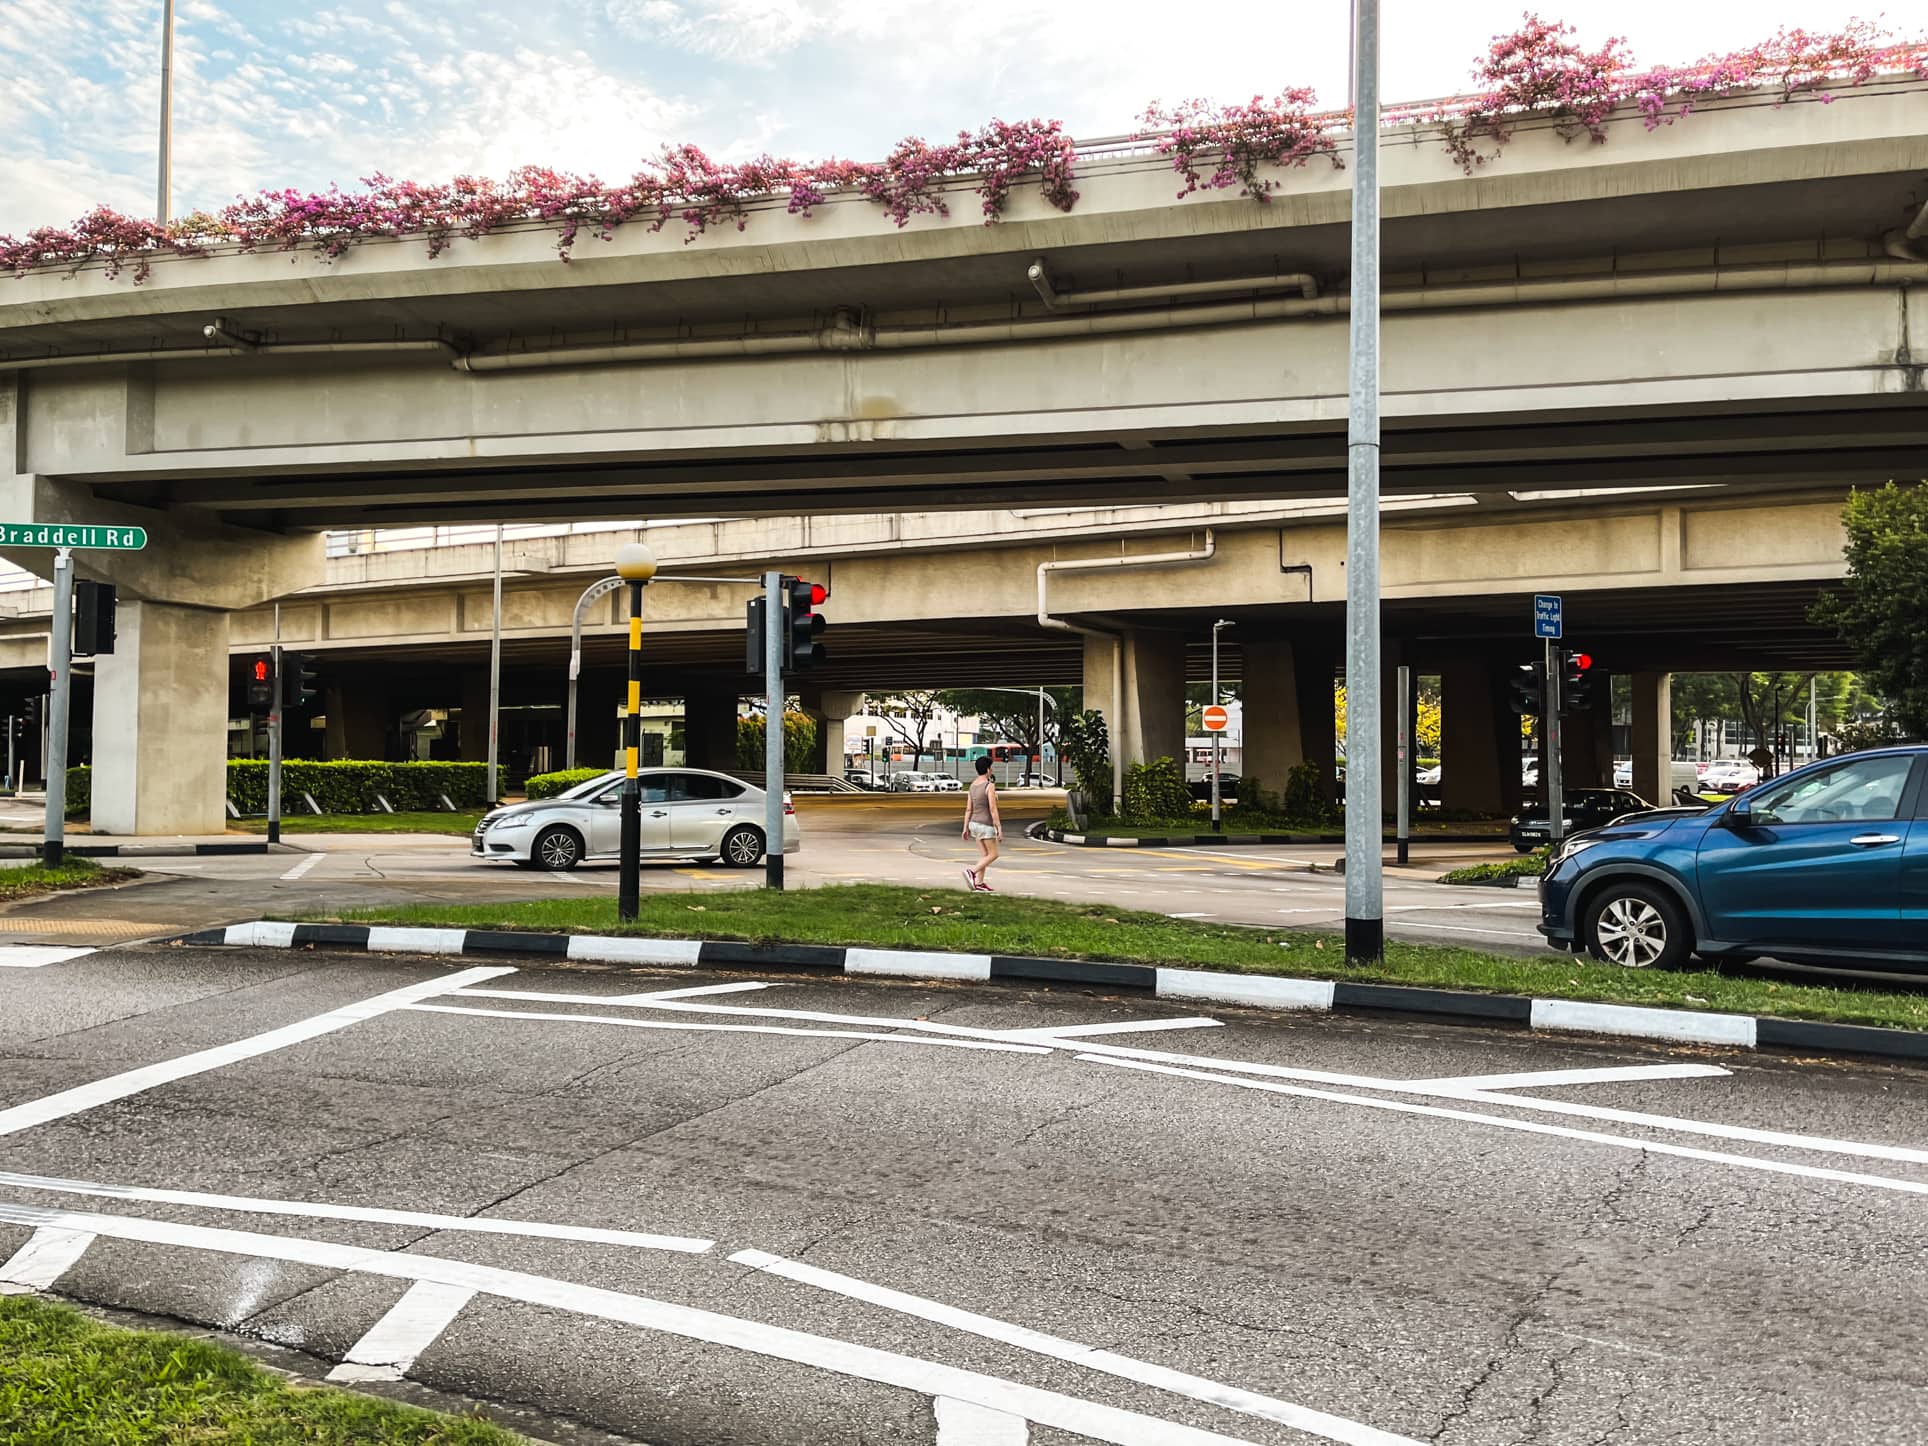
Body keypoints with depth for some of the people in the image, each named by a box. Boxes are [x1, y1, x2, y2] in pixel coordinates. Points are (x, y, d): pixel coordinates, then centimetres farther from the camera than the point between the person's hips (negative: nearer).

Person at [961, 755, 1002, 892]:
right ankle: (972, 873, -15)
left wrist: (966, 828, 11)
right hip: (986, 826, -8)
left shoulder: (973, 785, 5)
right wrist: (999, 828, -18)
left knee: (984, 855, 11)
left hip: (975, 824, 8)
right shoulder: (990, 786, -19)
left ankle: (979, 884, 8)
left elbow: (968, 809, 7)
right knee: (993, 855, 0)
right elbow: (993, 810, -21)